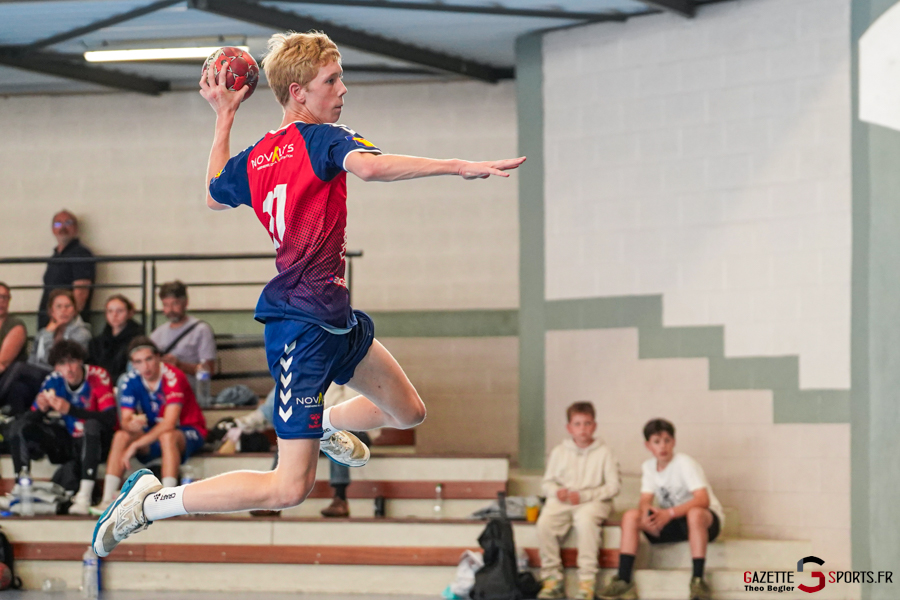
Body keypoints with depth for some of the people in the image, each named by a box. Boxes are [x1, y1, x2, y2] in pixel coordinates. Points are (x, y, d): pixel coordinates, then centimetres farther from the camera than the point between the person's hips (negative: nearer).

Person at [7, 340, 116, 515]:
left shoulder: (98, 377, -19)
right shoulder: (53, 380, -7)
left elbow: (109, 418, -31)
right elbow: (30, 419, -5)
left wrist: (70, 410, -38)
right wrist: (41, 409, -30)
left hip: (94, 441, -5)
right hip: (67, 440, 5)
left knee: (92, 425, -38)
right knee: (19, 426, -9)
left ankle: (85, 496, -40)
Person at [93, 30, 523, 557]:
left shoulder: (256, 157, 8)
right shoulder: (322, 138, -15)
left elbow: (214, 196, 28)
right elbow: (370, 166, -37)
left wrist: (223, 117, 30)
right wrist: (459, 167, -39)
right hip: (303, 326, -10)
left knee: (408, 413, 25)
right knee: (291, 489, -9)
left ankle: (324, 424, 50)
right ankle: (152, 501, -4)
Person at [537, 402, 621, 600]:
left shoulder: (604, 452, 3)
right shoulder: (559, 452, 12)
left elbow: (613, 486, -2)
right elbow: (547, 482, 16)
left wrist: (584, 495, -13)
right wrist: (556, 491, -9)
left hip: (593, 502, -3)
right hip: (562, 502, 3)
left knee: (585, 519, -38)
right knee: (545, 522, -28)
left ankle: (587, 581, -31)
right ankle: (552, 578, -17)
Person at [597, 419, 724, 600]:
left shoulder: (684, 463, -16)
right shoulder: (648, 467, 3)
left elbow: (703, 500, -27)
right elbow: (645, 501, -4)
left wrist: (669, 513, -38)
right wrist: (648, 512, -31)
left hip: (706, 519, -6)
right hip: (672, 525, 6)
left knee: (695, 514, -41)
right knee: (630, 516, -16)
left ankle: (698, 580, -36)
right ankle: (624, 581, -20)